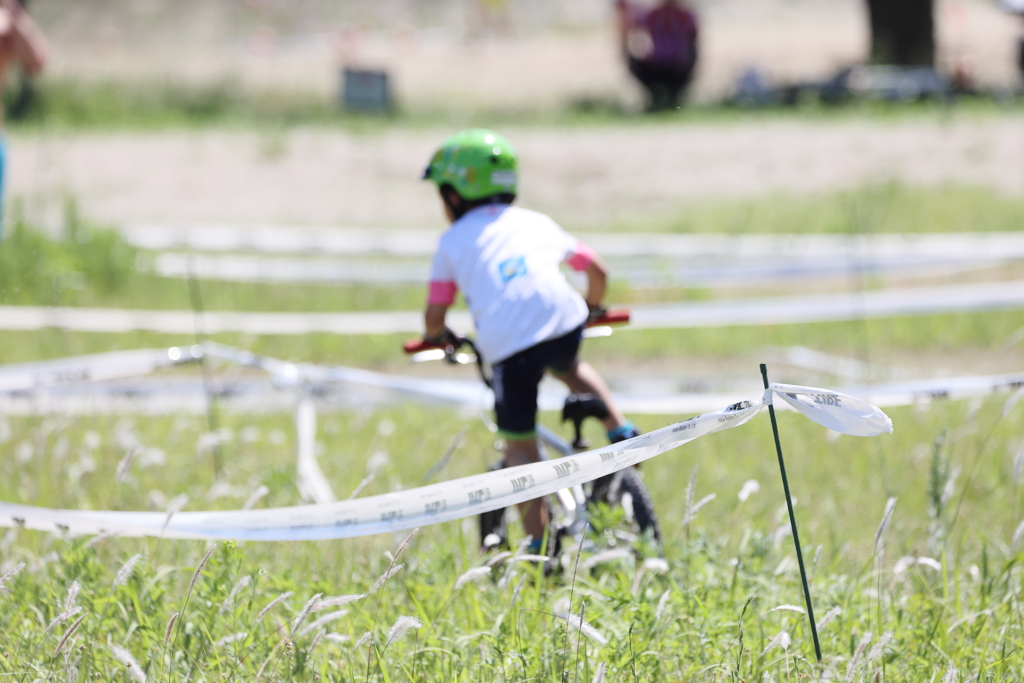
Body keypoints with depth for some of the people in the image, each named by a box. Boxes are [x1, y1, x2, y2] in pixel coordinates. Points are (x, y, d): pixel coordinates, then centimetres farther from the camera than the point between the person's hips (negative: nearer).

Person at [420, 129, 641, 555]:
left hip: (507, 344, -3)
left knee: (520, 448, 11)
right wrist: (592, 308, 50)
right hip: (564, 322, 3)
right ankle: (620, 432, 21)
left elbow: (435, 314, 15)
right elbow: (597, 270, 30)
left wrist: (436, 336, 38)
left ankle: (540, 548, 6)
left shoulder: (453, 240, 19)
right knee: (568, 368, 39)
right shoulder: (536, 223, 27)